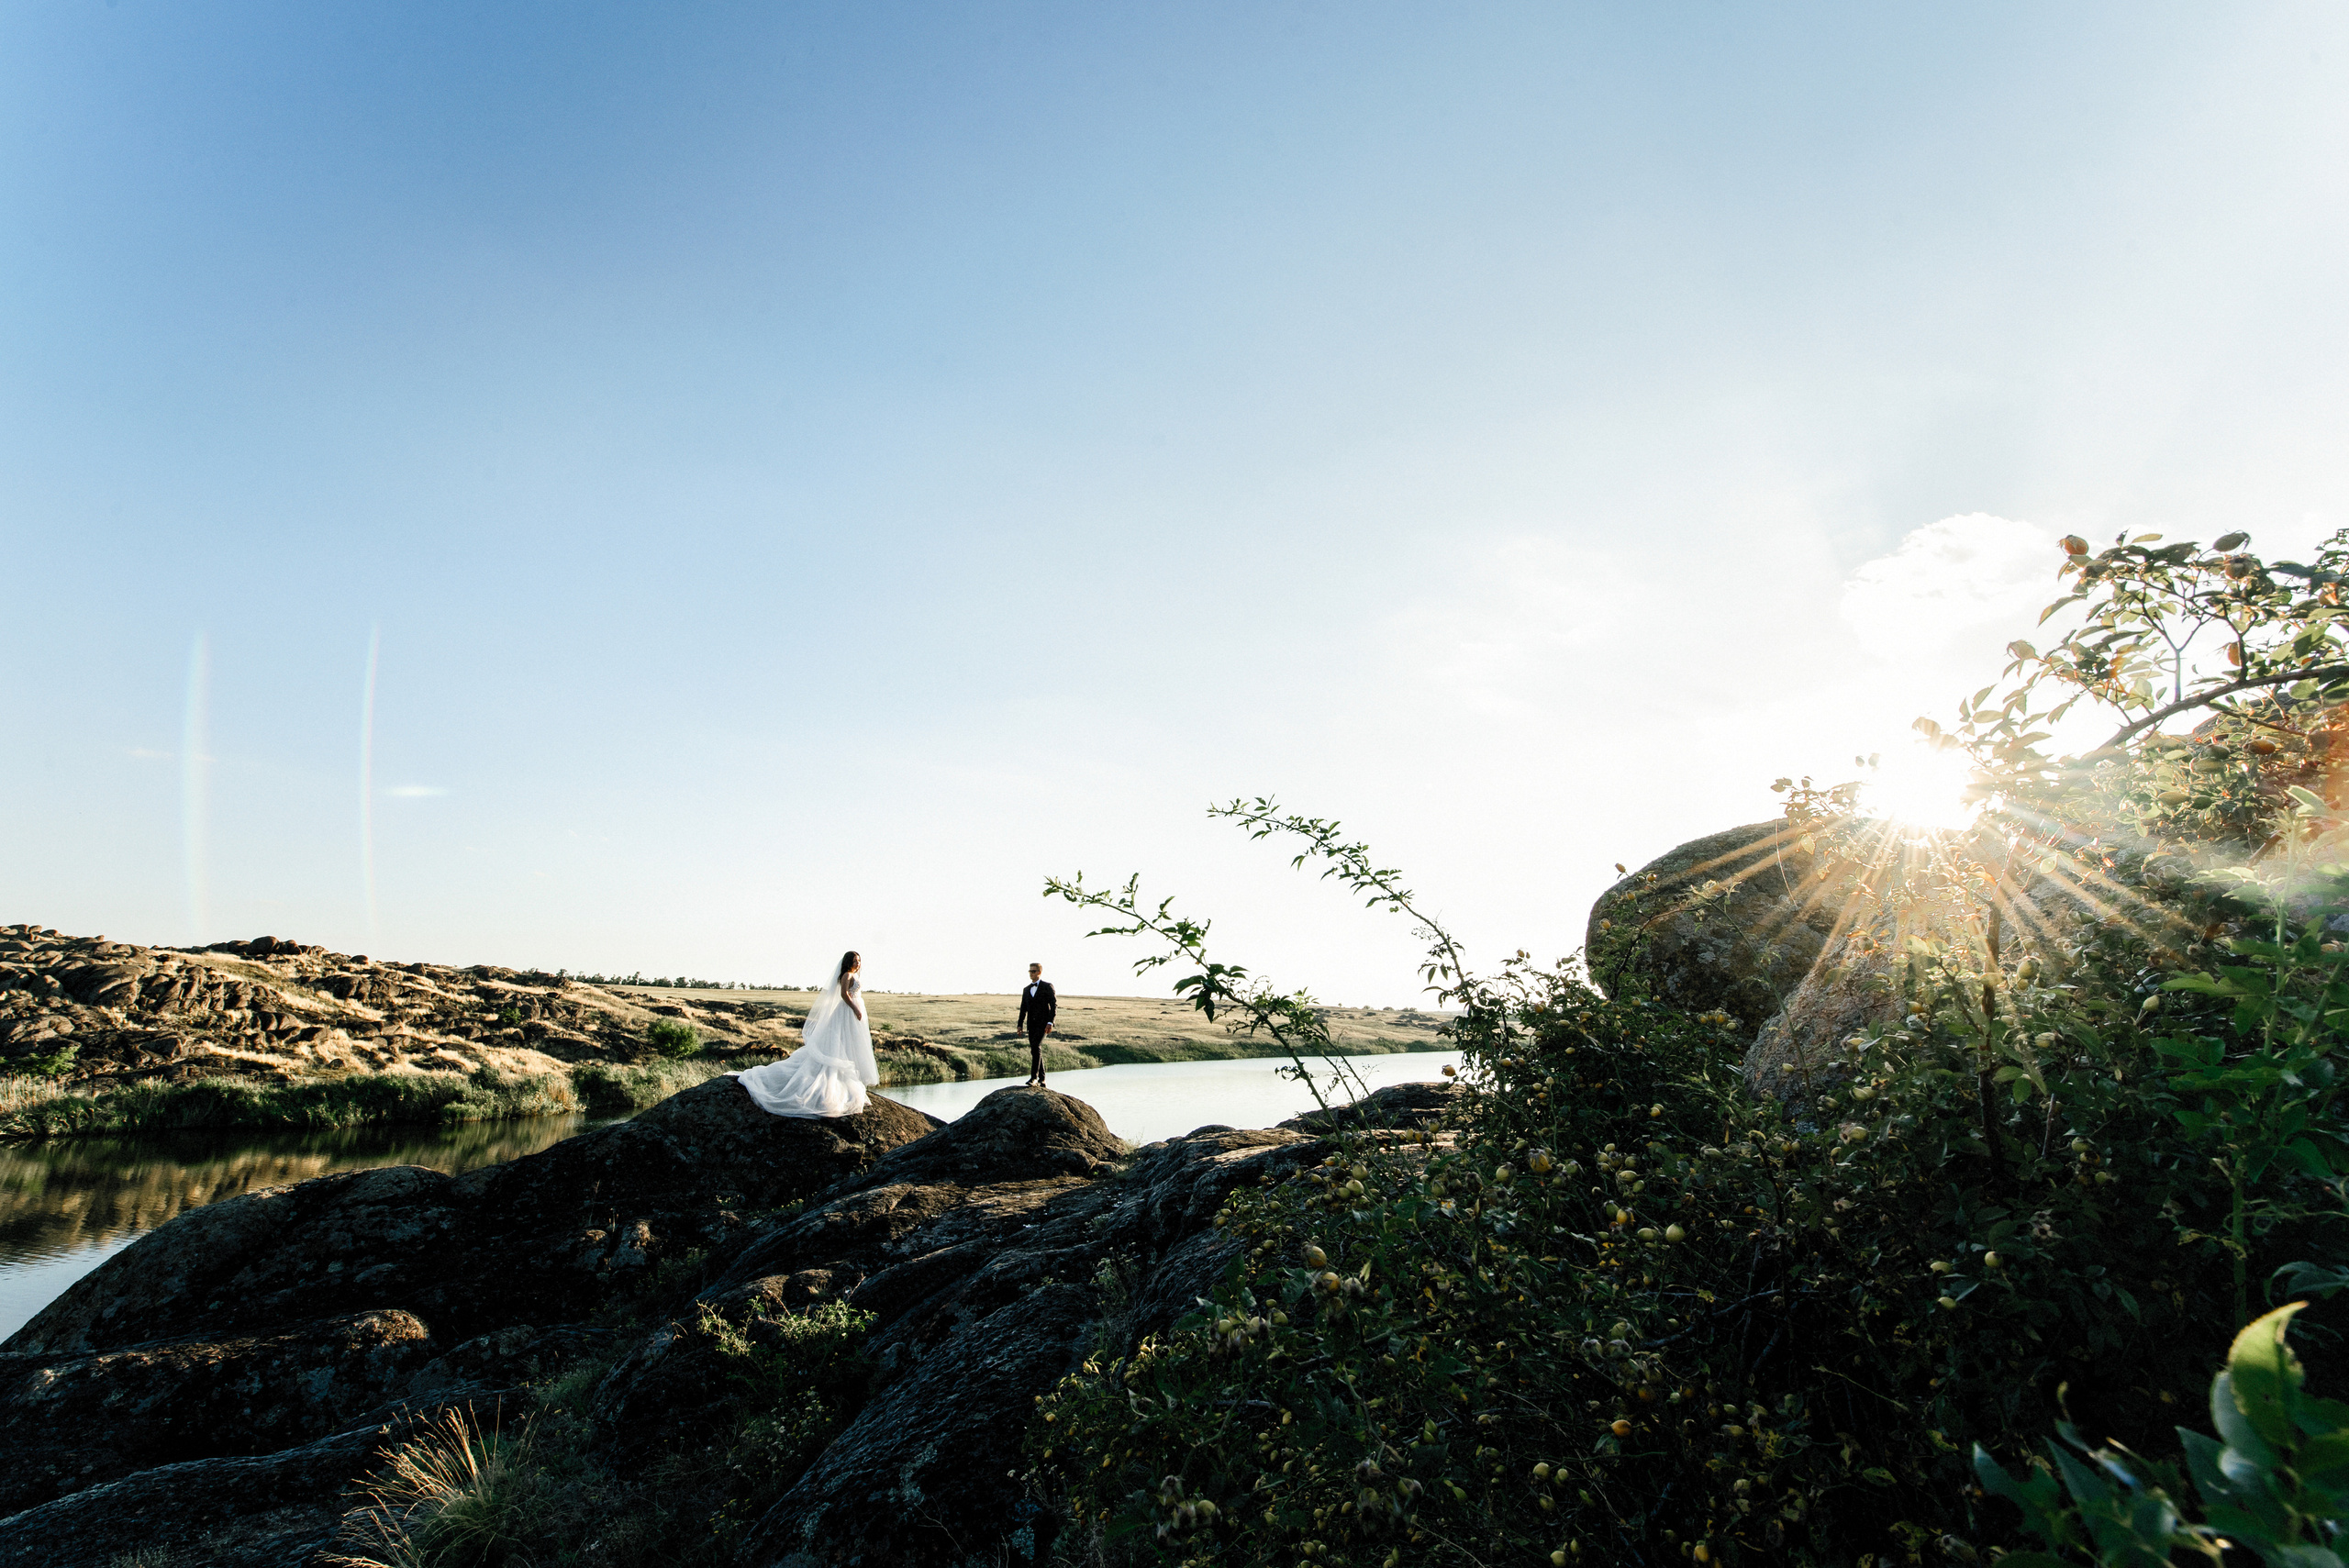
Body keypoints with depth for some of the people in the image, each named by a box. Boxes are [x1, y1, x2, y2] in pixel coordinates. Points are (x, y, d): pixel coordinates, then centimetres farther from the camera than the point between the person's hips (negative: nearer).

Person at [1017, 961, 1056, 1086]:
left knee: (1036, 1047, -20)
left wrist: (1050, 1022, -16)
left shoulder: (1047, 986, -1)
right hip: (1031, 1024, 6)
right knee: (1035, 1051, 6)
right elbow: (1023, 1008, 19)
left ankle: (1034, 1076, -19)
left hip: (1043, 1023, -6)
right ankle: (1042, 1079, 14)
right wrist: (1020, 1025, 11)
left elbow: (1054, 1005, -7)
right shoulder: (1026, 989, 17)